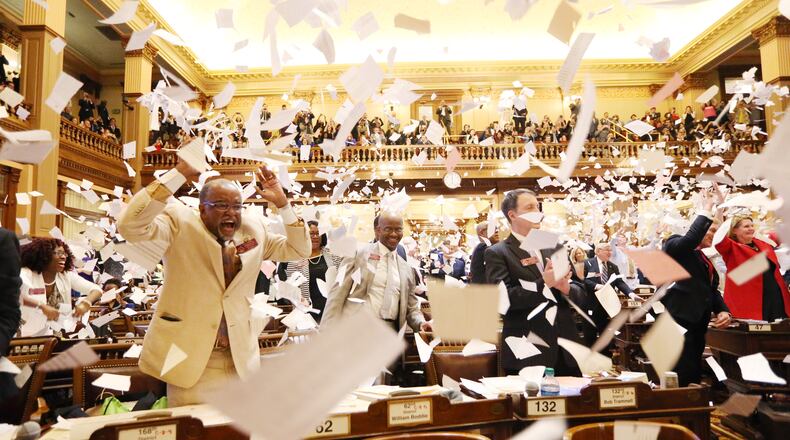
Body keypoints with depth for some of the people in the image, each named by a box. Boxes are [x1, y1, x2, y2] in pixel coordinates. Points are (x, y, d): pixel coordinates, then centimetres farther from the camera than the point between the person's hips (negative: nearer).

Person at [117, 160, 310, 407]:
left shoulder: (253, 228, 6)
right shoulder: (180, 223, -6)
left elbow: (299, 250, 9)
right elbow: (130, 226, -22)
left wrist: (282, 203, -3)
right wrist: (179, 173, -25)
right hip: (189, 359, -3)